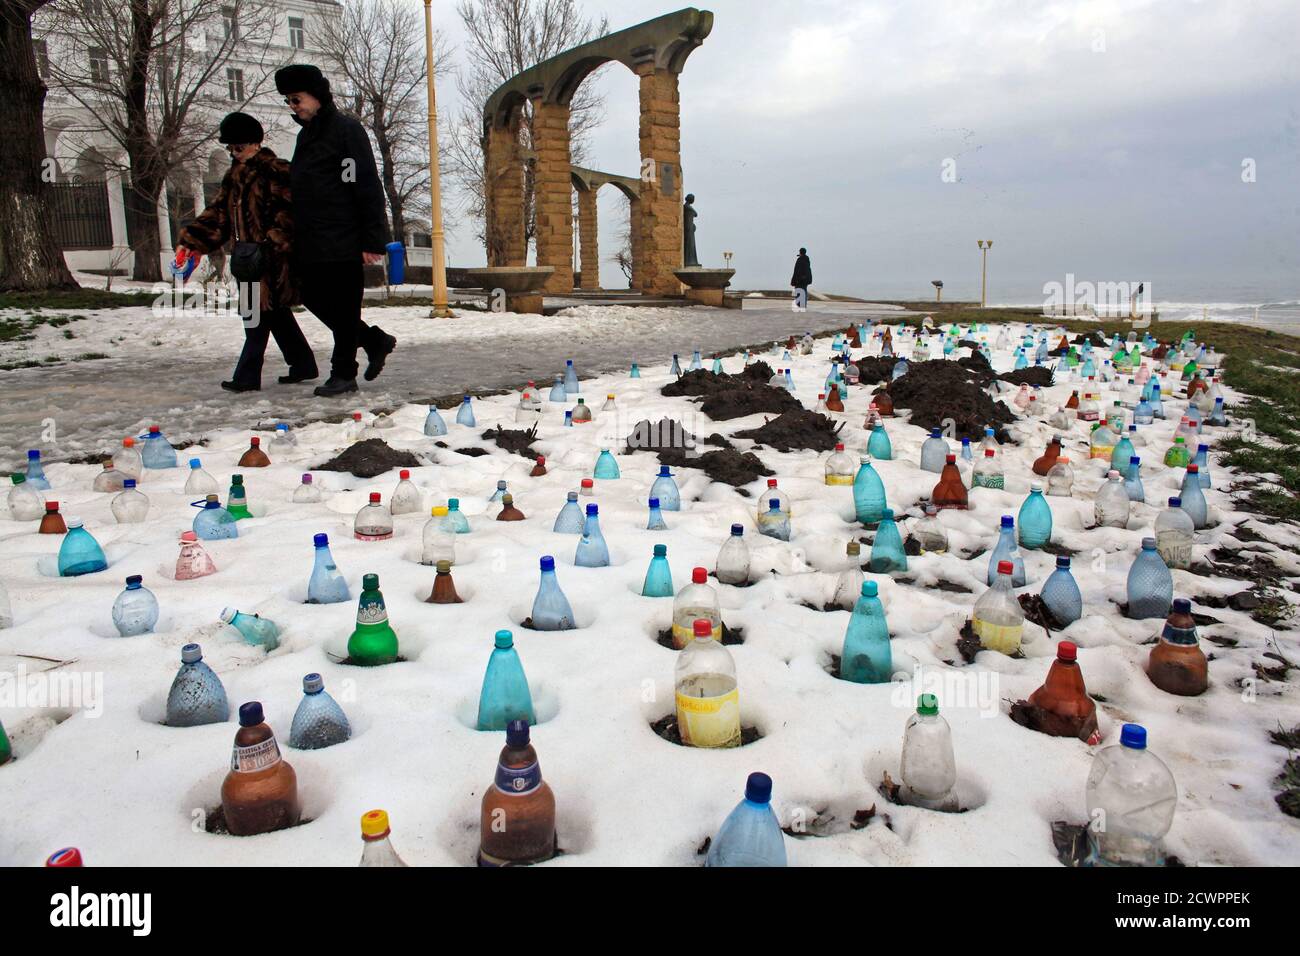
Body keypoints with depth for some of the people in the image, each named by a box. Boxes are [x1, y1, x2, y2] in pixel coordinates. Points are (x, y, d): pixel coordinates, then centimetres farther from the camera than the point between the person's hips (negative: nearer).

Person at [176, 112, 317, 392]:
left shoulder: (276, 172, -8)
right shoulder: (234, 177, 17)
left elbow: (288, 214, -15)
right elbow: (217, 213, 15)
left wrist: (271, 244, -25)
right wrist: (189, 240, 6)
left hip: (272, 258, -8)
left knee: (258, 313, -9)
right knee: (275, 313, 12)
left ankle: (247, 375, -5)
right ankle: (303, 364, 22)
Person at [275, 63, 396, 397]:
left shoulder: (346, 129, -8)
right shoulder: (306, 134, 18)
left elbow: (368, 187, -14)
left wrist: (372, 240, -19)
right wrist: (296, 237, 20)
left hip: (342, 241, -9)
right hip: (311, 242, 9)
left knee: (343, 307, -2)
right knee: (315, 298, 11)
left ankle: (343, 373, 8)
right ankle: (375, 340, 24)